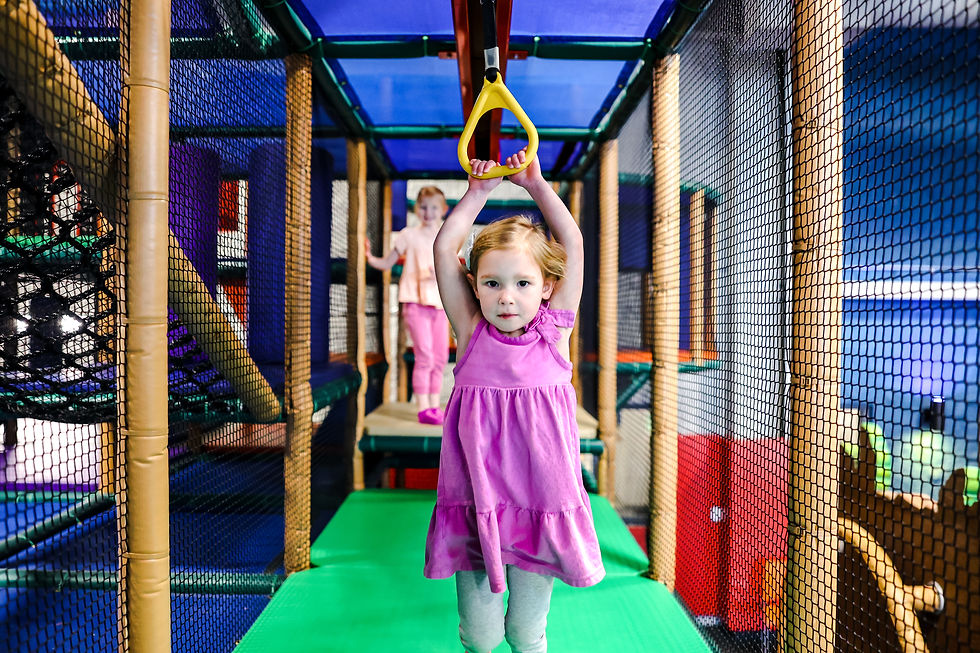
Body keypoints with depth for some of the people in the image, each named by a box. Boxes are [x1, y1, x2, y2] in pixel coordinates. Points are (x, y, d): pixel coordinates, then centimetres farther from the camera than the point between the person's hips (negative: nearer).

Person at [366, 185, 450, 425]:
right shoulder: (409, 235, 2)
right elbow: (387, 262, 5)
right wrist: (370, 258, -13)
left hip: (440, 303, 4)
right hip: (416, 302, -4)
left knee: (440, 357, 7)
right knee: (425, 356, -10)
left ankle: (434, 406, 17)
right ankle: (423, 408, -3)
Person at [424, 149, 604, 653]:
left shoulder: (553, 333, -2)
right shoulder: (472, 334, -3)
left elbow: (573, 243, -3)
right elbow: (444, 248, -5)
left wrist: (536, 185, 2)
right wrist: (478, 192, 3)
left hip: (541, 503, 0)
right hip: (477, 503, 0)